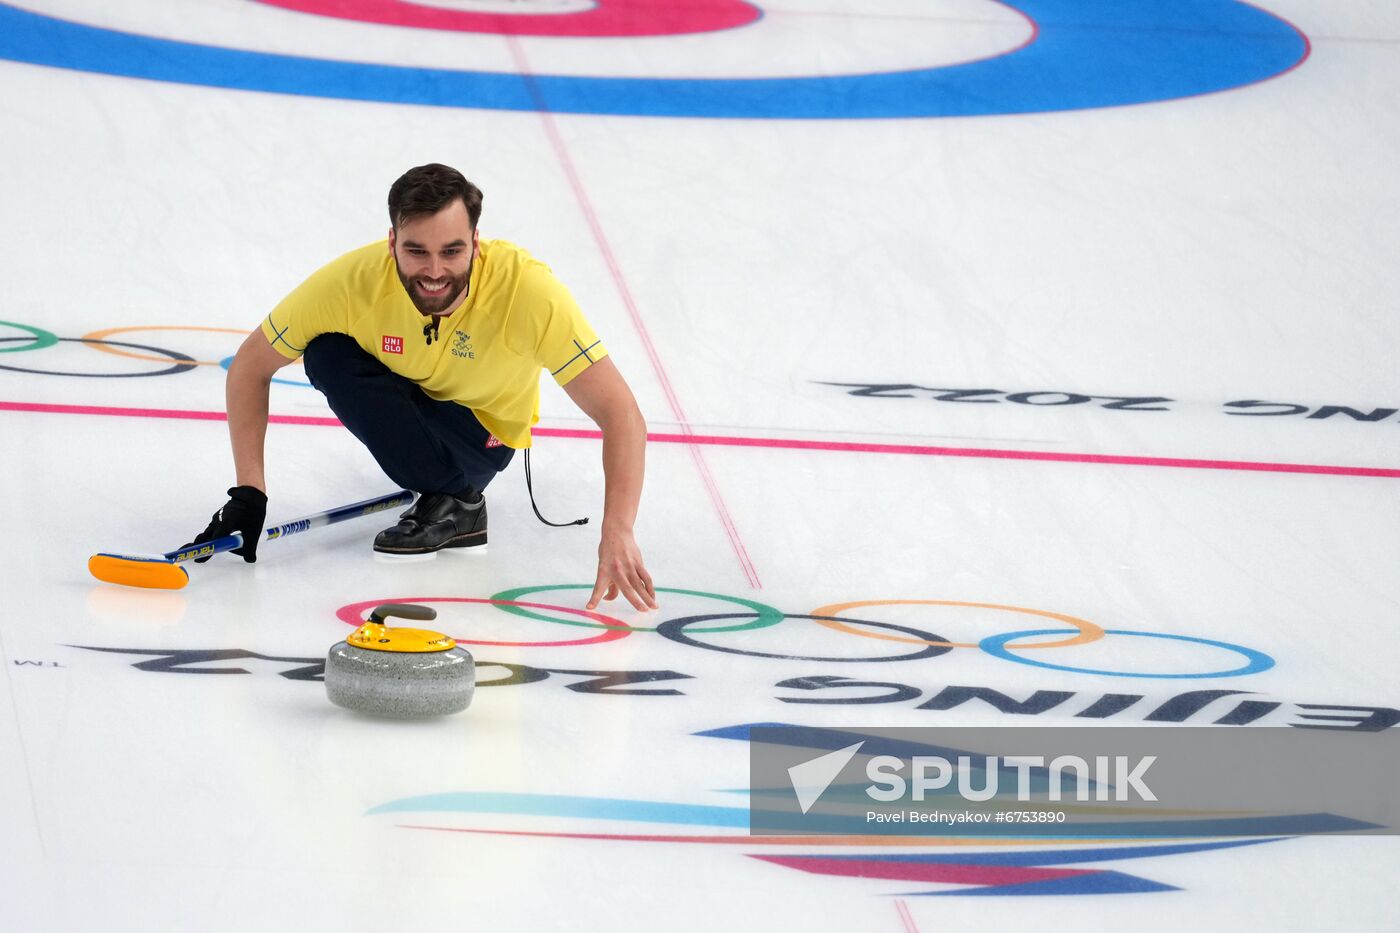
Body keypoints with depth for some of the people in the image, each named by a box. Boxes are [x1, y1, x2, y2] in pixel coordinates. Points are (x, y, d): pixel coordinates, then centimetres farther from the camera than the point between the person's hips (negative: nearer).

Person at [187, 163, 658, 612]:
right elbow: (249, 367, -16)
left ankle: (455, 500, -3)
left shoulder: (528, 287, -34)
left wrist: (616, 535, -46)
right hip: (405, 399, 3)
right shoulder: (355, 279, -30)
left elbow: (620, 412, -34)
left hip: (485, 429, -3)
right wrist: (248, 493, -22)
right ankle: (447, 492, -9)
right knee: (327, 355, -28)